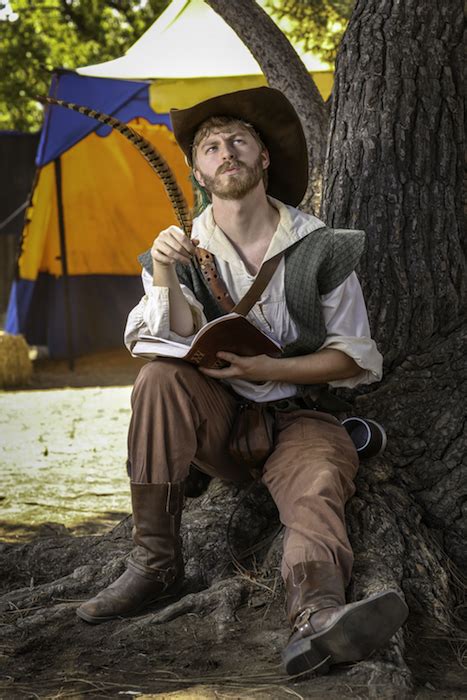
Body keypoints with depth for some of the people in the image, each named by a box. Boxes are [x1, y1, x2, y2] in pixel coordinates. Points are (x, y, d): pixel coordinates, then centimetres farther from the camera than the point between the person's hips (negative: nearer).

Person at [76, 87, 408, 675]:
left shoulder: (319, 249, -1)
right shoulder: (184, 251, 3)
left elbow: (357, 359, -1)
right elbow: (181, 348, -10)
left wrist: (267, 369, -15)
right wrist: (164, 275, -27)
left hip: (297, 416, -1)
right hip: (217, 418, 2)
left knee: (318, 478, -34)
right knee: (160, 377, -28)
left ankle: (317, 615, -65)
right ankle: (154, 562, -23)